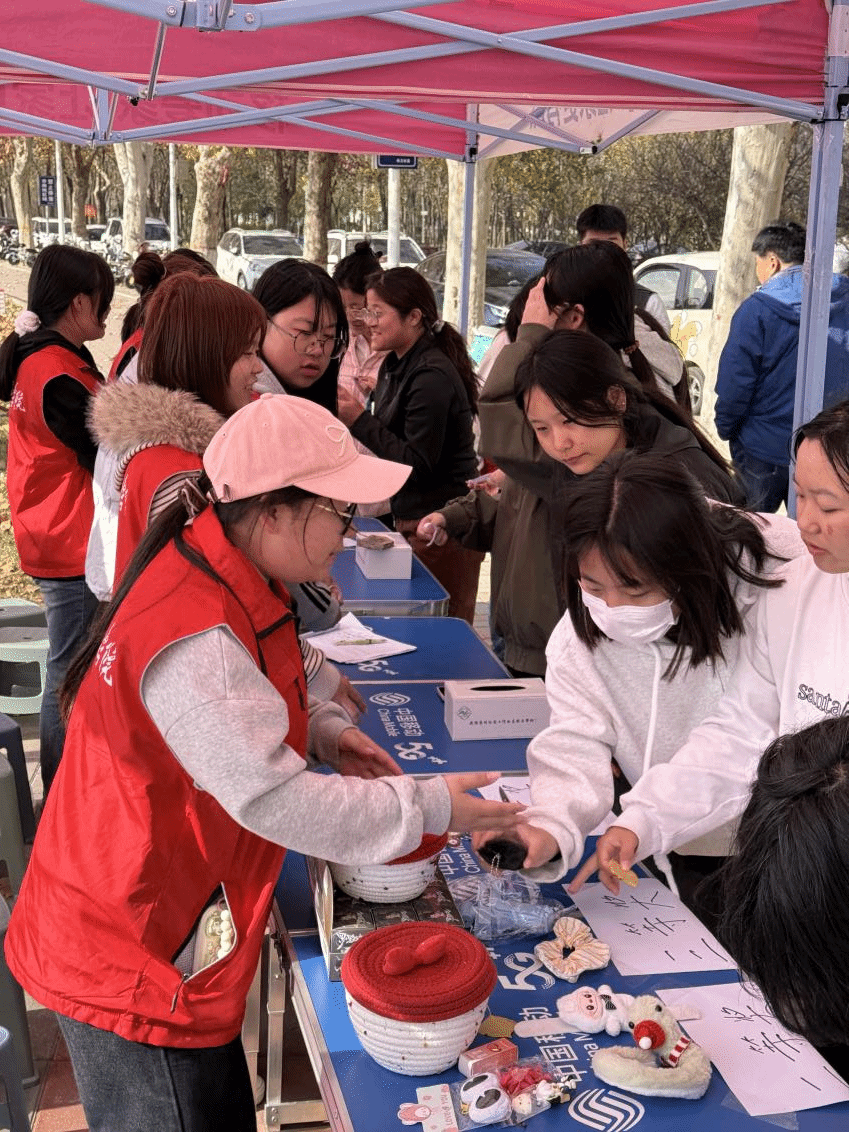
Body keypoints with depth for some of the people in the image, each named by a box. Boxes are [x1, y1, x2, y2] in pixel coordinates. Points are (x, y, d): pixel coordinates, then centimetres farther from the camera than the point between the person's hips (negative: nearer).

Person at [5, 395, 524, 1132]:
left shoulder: (215, 567, 1)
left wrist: (321, 731, 0)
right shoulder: (197, 638, -31)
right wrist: (427, 806, -20)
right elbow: (270, 798, -30)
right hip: (133, 963, -9)